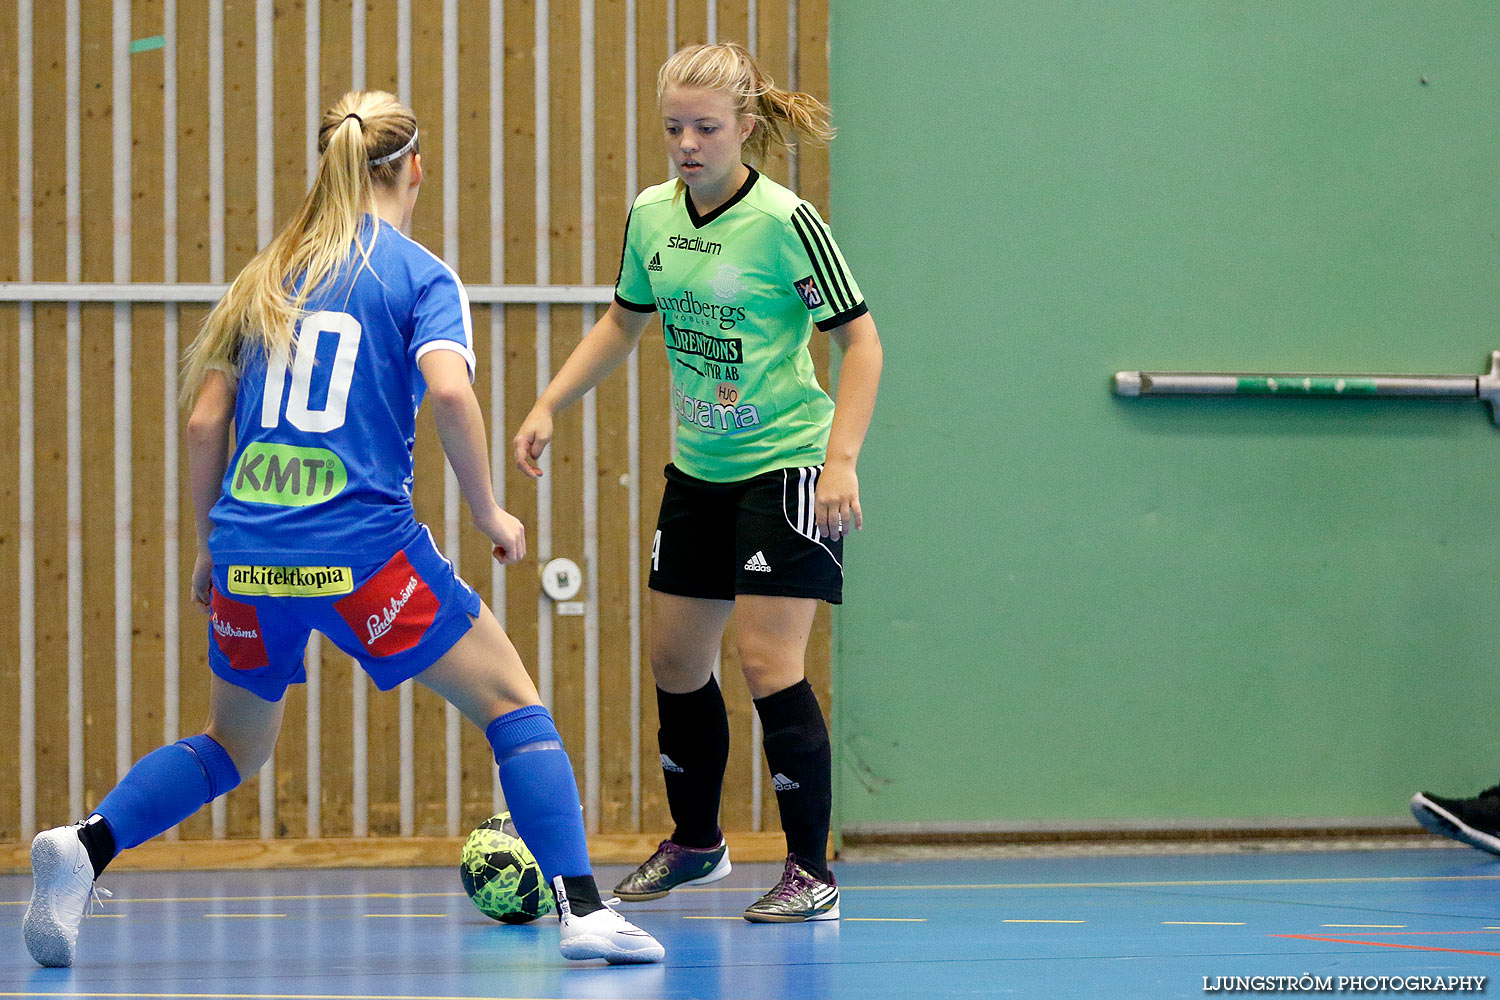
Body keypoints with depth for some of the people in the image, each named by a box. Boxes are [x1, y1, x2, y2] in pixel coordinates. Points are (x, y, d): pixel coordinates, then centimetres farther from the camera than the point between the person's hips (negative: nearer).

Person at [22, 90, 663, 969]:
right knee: (512, 703, 8)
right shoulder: (420, 274, 1)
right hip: (361, 547, -5)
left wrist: (212, 544, 23)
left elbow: (204, 422, 12)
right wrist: (489, 512, -5)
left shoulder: (271, 275, 15)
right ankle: (582, 908, -5)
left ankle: (86, 846, 0)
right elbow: (449, 391, -17)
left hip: (248, 548, 5)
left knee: (236, 744, 23)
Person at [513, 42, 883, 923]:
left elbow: (860, 337, -14)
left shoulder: (785, 221, -17)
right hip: (698, 471, 7)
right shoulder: (652, 216, 2)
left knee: (768, 661, -14)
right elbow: (624, 323, 18)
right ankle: (695, 843, 34)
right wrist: (549, 405, 9)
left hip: (786, 466, -7)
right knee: (676, 660, 13)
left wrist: (841, 459, -22)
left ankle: (812, 873, -5)